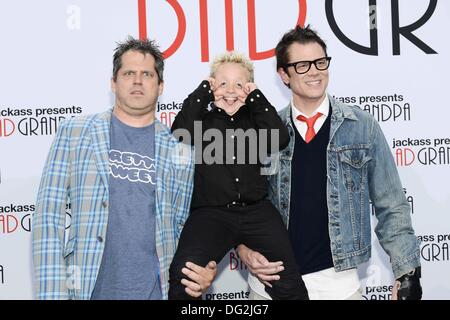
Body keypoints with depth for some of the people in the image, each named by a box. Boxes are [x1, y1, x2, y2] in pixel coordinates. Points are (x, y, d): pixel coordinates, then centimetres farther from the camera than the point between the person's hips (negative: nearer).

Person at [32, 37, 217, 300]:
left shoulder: (179, 151, 6)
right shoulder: (74, 132, 2)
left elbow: (181, 227, 12)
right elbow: (49, 216, -2)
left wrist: (203, 273, -6)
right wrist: (52, 293, -9)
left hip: (155, 291, 2)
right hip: (89, 289, -1)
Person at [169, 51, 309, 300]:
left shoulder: (254, 116, 15)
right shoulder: (202, 117, 11)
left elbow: (279, 140, -3)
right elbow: (180, 134, -10)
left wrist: (255, 96, 1)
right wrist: (204, 91, -1)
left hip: (257, 211, 2)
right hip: (210, 213, -2)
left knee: (289, 284, -6)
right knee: (183, 275, -27)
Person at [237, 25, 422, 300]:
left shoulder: (363, 127, -2)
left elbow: (391, 208, 0)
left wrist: (407, 273, -4)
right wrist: (244, 249, -9)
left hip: (337, 280, -1)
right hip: (272, 279, 1)